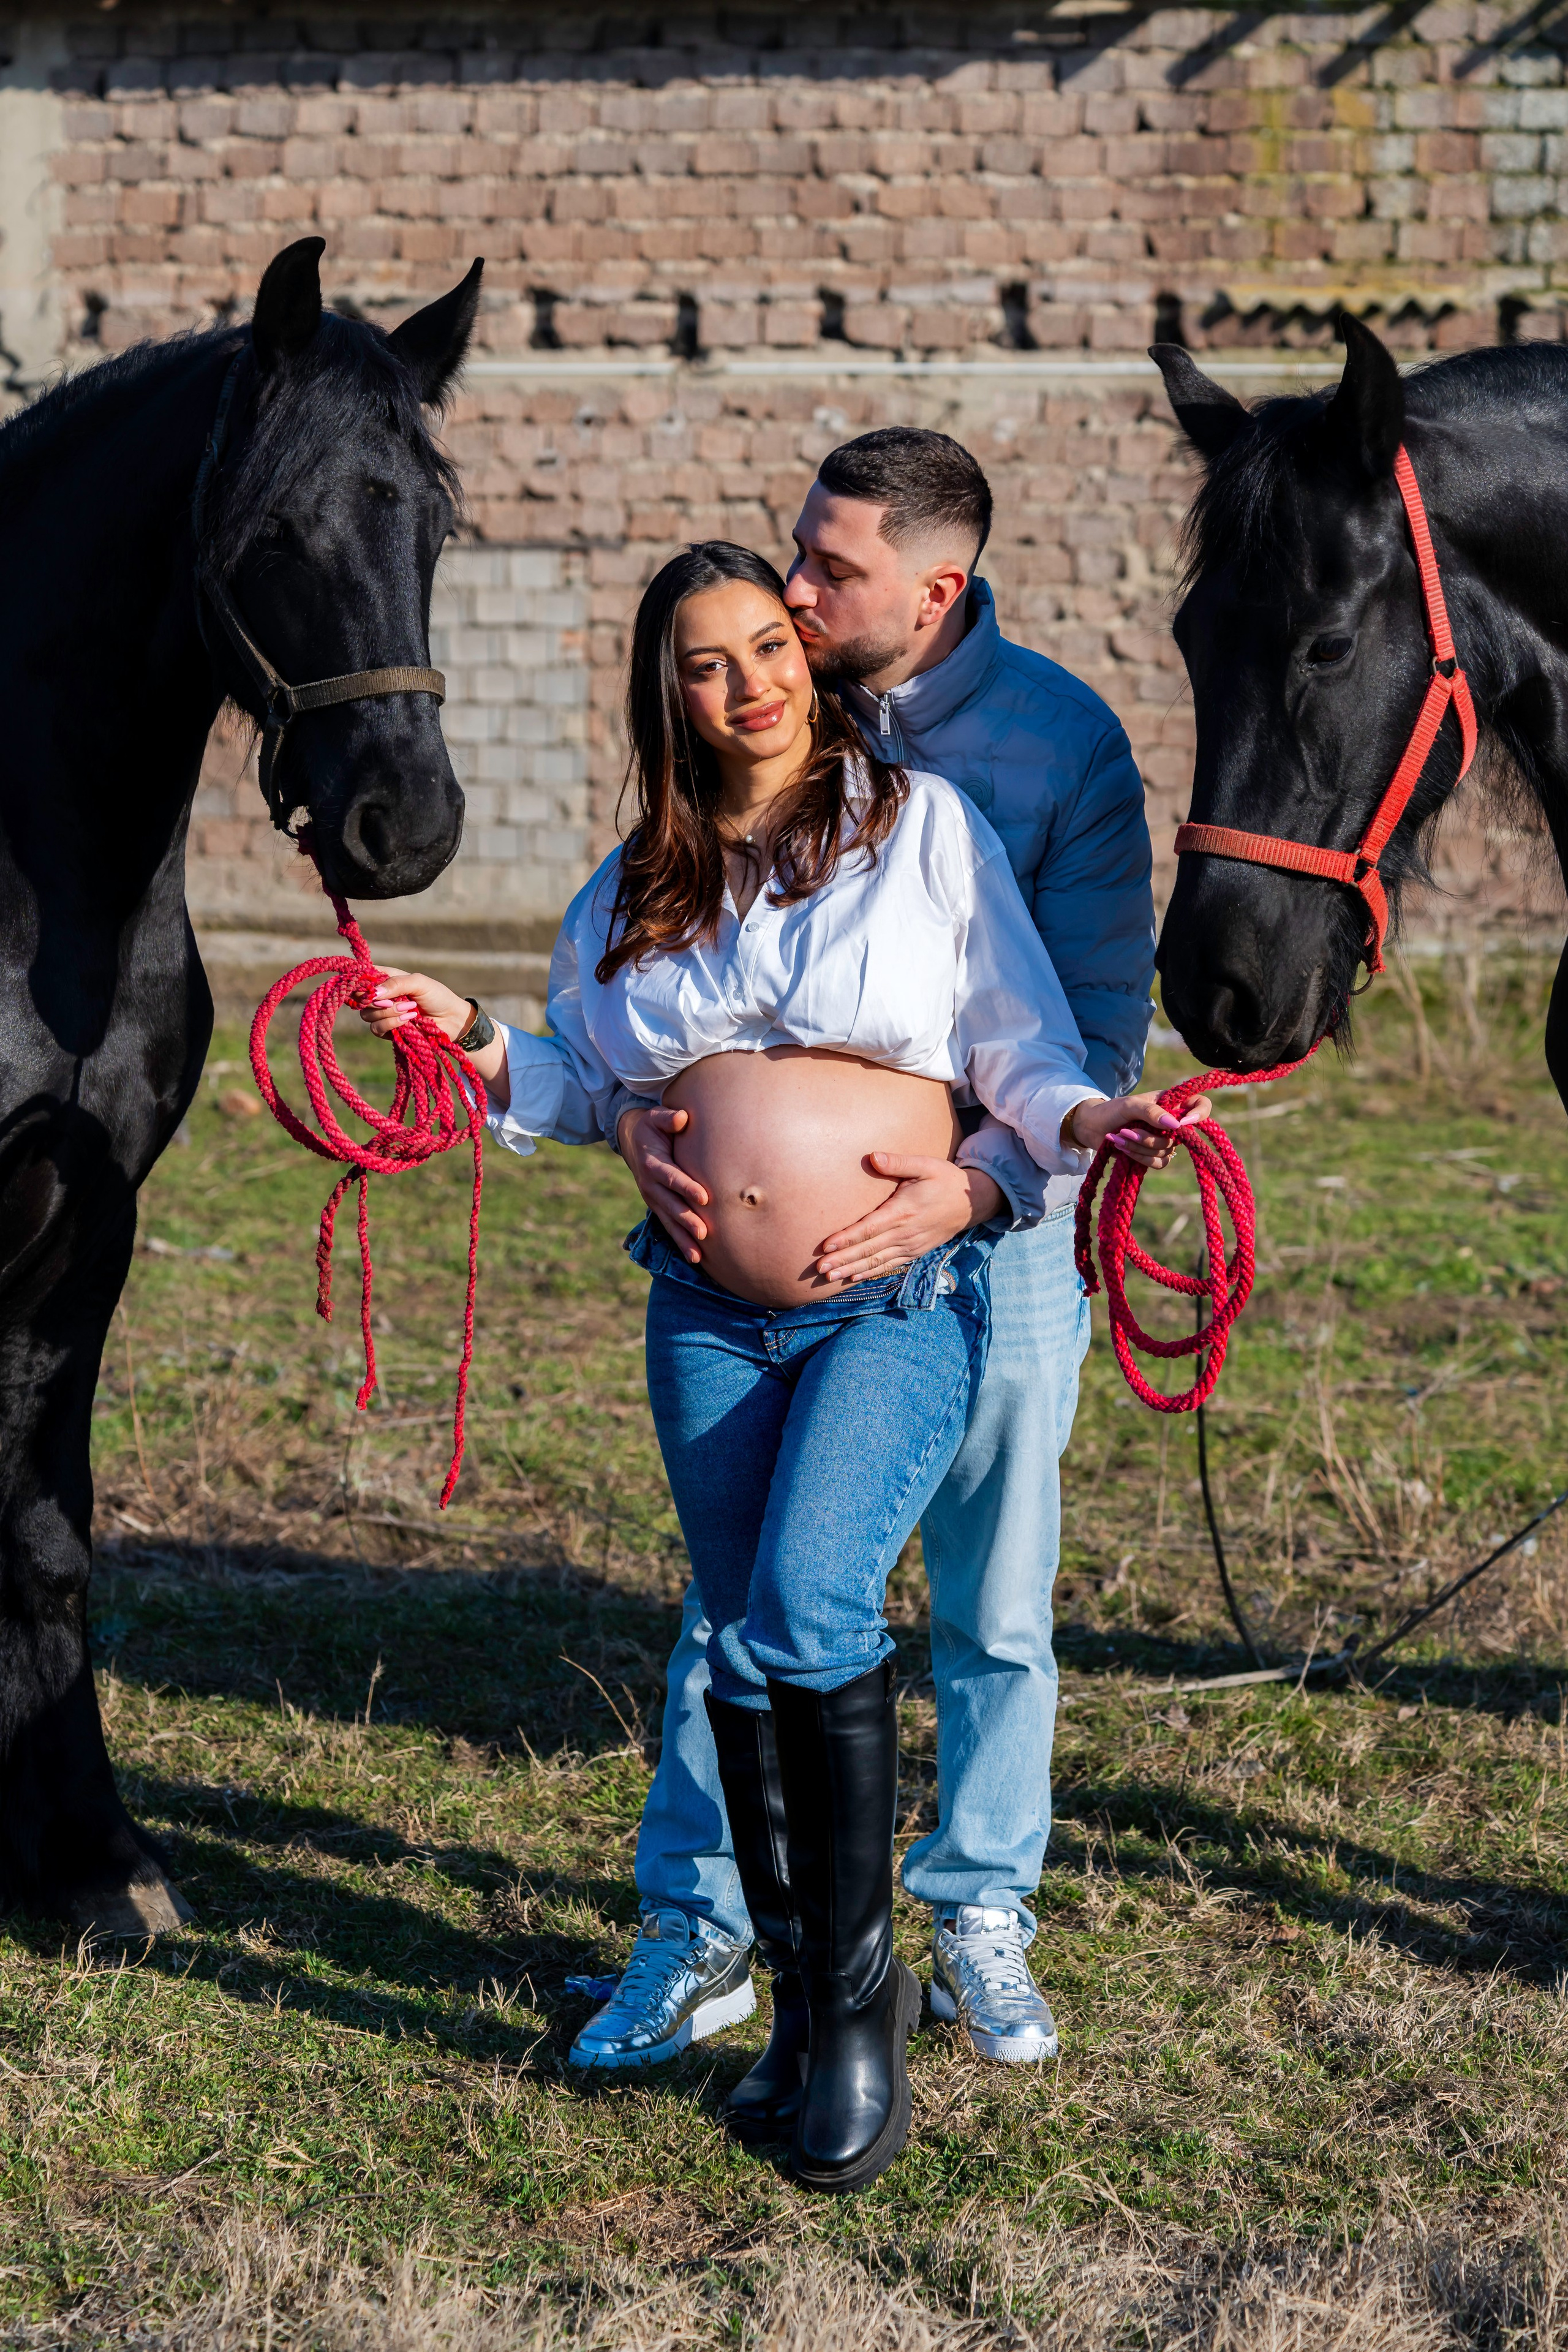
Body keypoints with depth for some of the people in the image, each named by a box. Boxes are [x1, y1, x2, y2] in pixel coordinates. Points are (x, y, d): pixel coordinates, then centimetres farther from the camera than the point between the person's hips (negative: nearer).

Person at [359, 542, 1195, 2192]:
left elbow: (1017, 1048, 1)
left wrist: (1084, 1120, -19)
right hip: (710, 1319, 5)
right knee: (743, 1651, 7)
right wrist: (469, 1045, 2)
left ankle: (862, 1995, -8)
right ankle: (806, 1992, 23)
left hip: (900, 1304, -4)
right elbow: (583, 1089, 19)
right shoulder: (633, 891, 11)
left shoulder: (925, 825, 0)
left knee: (807, 1605, -22)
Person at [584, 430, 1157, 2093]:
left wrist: (979, 1182, -28)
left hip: (994, 1219, -1)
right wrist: (634, 1111, -19)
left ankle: (983, 1917, 26)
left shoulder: (1063, 743, -12)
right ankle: (695, 1937, 15)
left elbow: (1100, 1020, -12)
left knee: (994, 1602, 9)